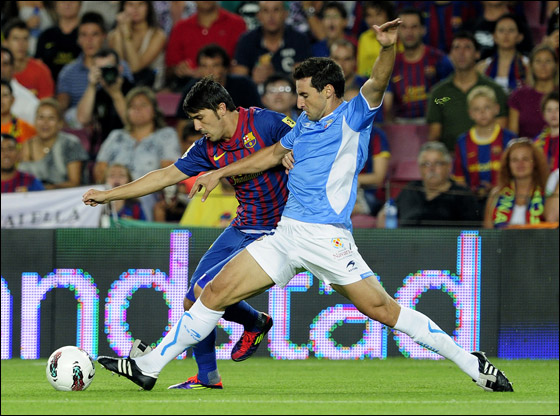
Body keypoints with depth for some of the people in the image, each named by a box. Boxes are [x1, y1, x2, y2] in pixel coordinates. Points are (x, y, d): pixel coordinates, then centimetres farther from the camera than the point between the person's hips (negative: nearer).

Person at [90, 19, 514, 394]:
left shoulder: (352, 117, -3)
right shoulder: (305, 125, 19)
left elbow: (377, 84, -21)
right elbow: (275, 154, 36)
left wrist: (388, 48, -41)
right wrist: (222, 172, 37)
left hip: (328, 238, -7)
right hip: (287, 234, 7)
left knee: (381, 308, -10)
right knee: (217, 291, 2)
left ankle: (472, 364, 0)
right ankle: (149, 366, 6)